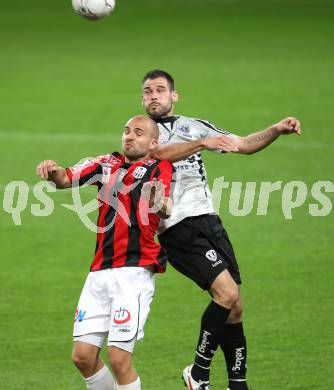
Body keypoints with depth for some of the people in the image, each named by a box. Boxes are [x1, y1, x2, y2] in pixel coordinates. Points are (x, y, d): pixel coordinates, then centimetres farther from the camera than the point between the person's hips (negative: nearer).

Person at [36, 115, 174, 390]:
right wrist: (53, 171, -18)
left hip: (134, 272, -6)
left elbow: (165, 210, -19)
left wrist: (161, 204, -43)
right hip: (99, 272, 6)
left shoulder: (160, 168, -2)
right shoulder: (108, 164, 14)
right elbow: (65, 179, 6)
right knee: (82, 356, 4)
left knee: (119, 357, -13)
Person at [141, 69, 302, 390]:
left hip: (209, 220, 5)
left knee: (234, 307, 2)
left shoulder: (193, 125, 20)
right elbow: (157, 153, -18)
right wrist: (203, 142, -31)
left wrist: (276, 130, 2)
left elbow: (244, 145, 20)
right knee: (227, 292, -20)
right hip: (179, 228, -5)